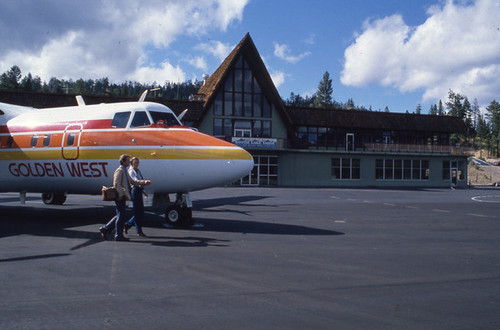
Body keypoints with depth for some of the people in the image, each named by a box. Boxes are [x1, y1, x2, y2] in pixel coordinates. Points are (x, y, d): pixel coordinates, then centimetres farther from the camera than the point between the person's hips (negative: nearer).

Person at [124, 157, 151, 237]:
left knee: (141, 212, 10)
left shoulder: (137, 171, 20)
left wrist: (143, 192, 24)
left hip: (139, 191, 9)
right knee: (137, 212, -6)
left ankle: (127, 225, 20)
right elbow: (136, 181, -26)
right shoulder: (131, 171, -9)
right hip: (135, 191, -9)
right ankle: (139, 231, -1)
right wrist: (145, 181, -42)